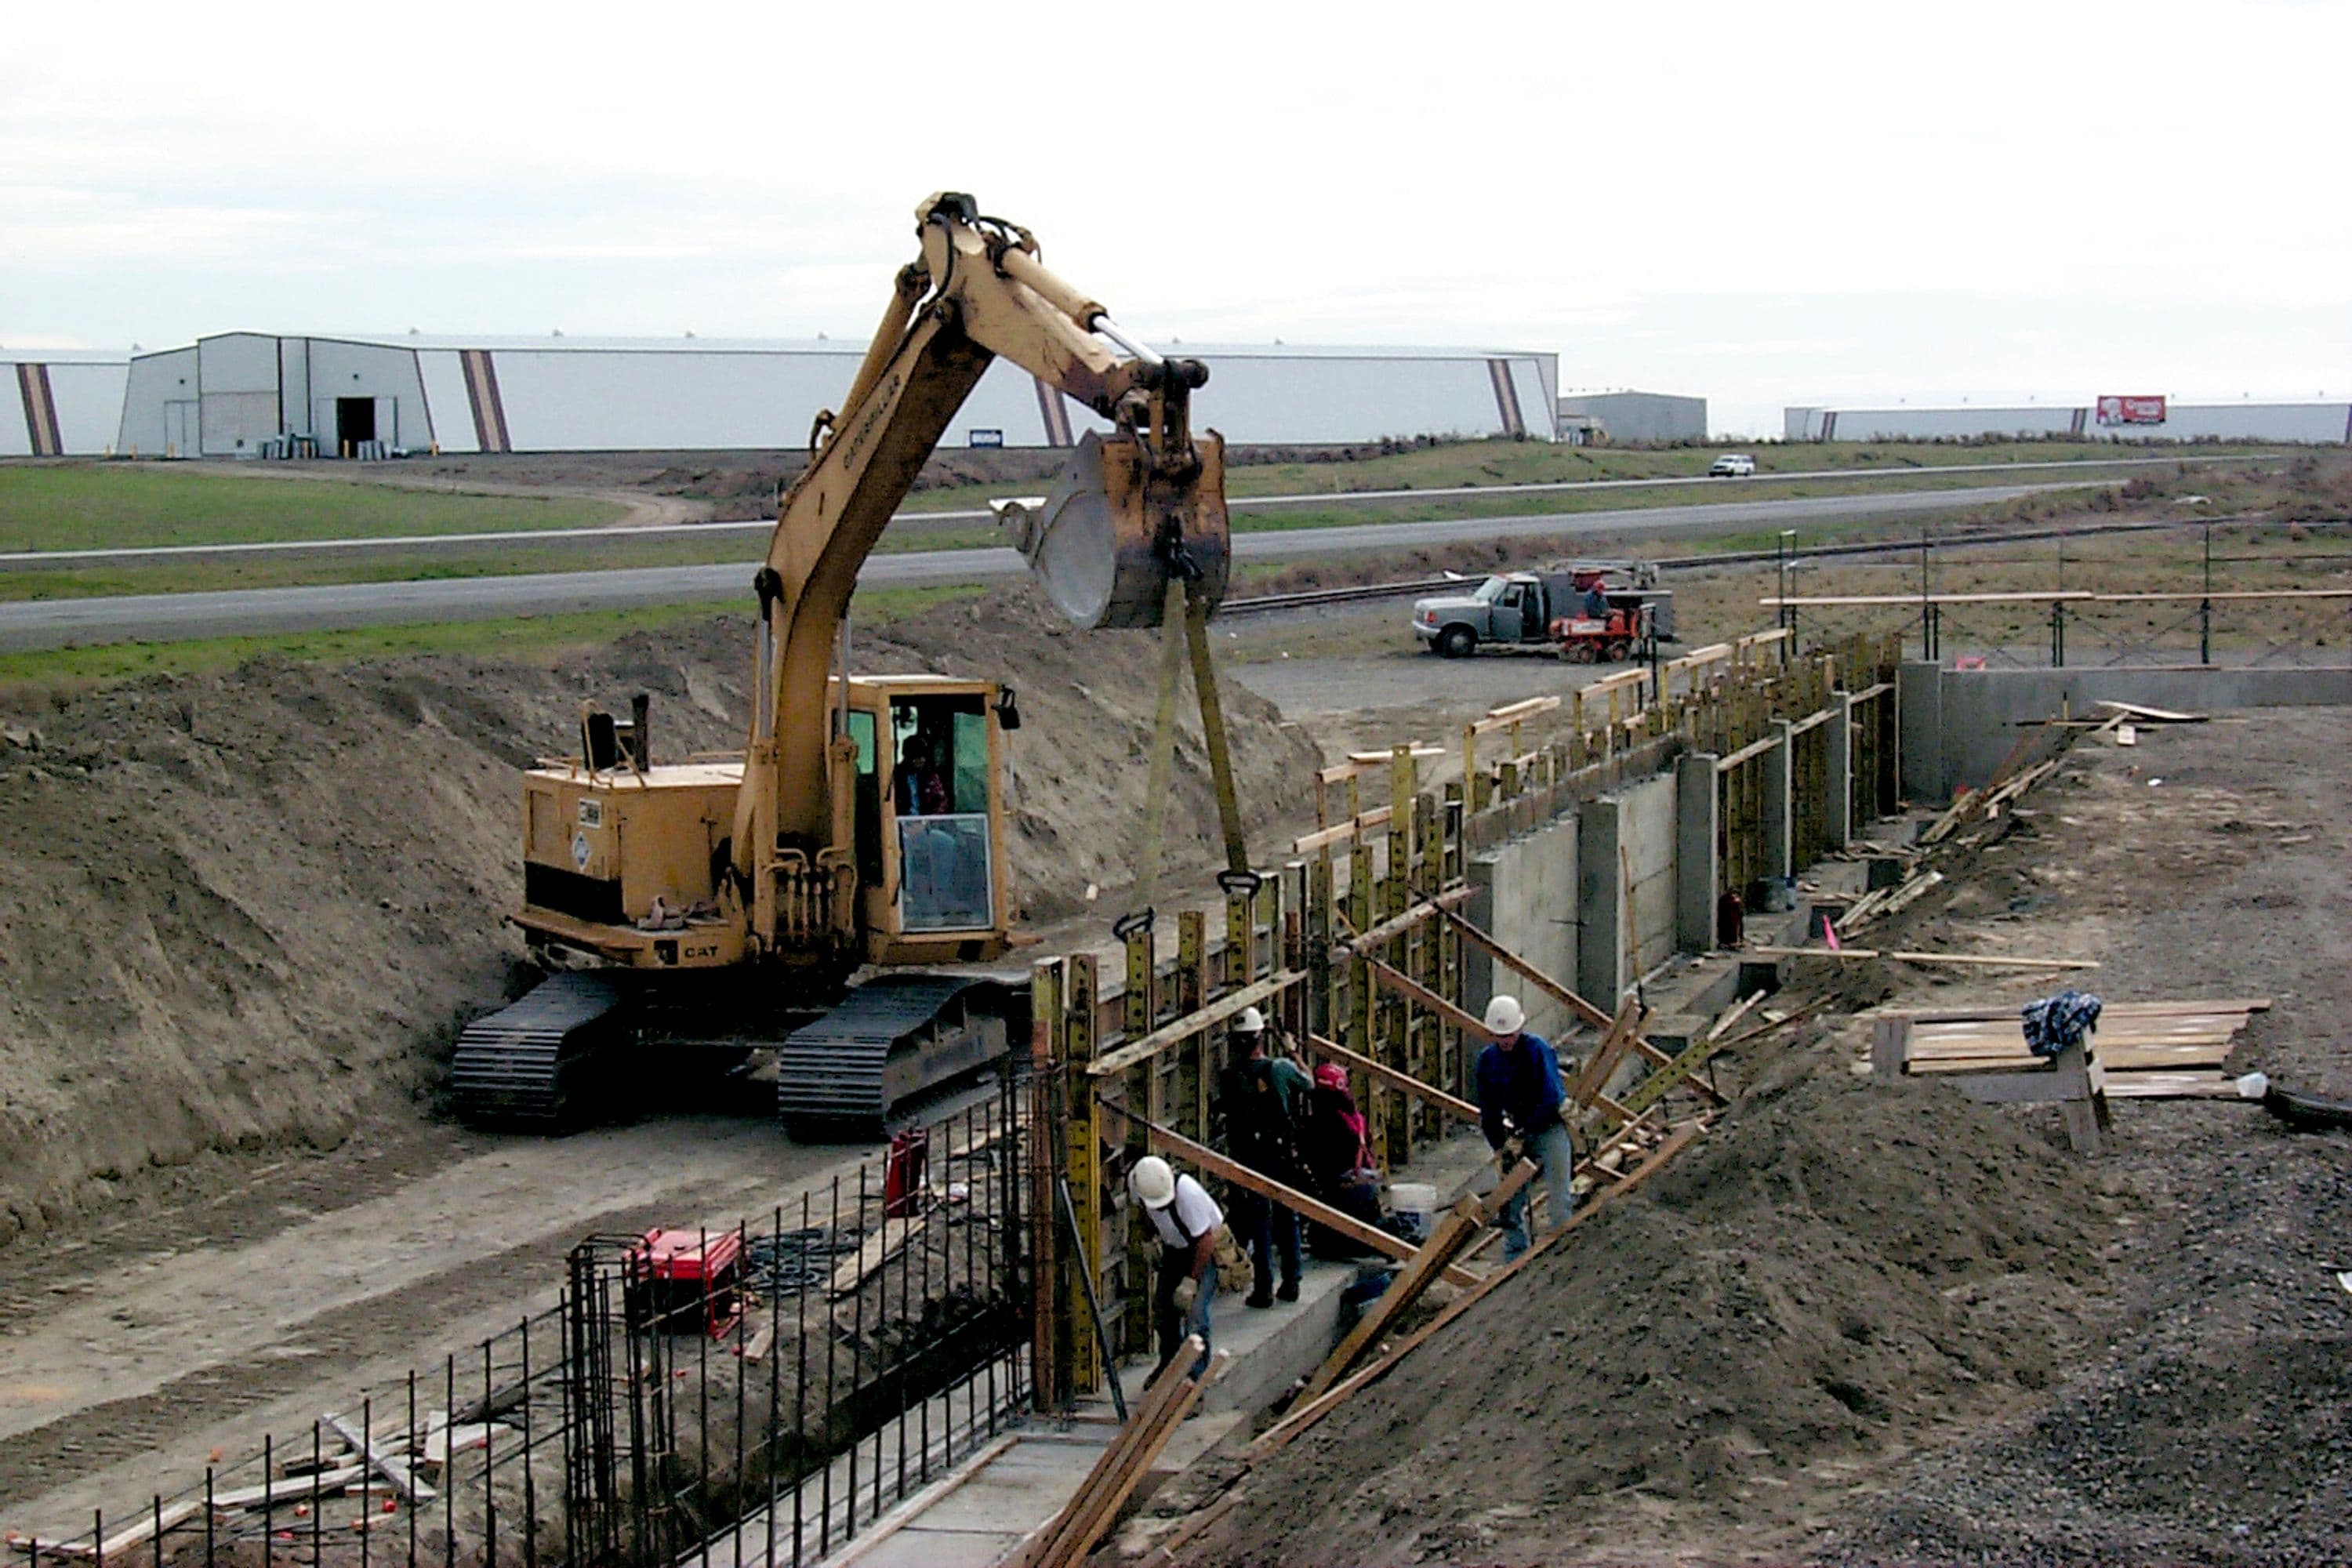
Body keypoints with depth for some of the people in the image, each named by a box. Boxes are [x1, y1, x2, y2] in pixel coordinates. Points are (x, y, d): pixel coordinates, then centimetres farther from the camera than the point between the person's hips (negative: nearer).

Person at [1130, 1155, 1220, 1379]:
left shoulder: (1188, 1192, -38)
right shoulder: (1135, 1182, -20)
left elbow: (1206, 1240, -28)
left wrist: (1191, 1281, -23)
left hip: (1206, 1248, -6)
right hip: (1174, 1248, 6)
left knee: (1194, 1313, -16)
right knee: (1163, 1310, 11)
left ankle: (1196, 1378, -9)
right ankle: (1169, 1365, 32)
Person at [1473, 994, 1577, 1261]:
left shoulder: (1538, 1049, -16)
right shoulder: (1487, 1059, 1)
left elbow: (1551, 1100, -20)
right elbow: (1487, 1110, 7)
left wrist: (1522, 1136, -18)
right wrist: (1500, 1148, -2)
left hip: (1550, 1127, -5)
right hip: (1518, 1131, 5)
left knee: (1559, 1194, -9)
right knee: (1511, 1201, 3)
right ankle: (1515, 1262, 11)